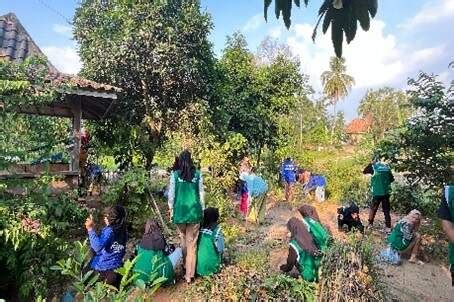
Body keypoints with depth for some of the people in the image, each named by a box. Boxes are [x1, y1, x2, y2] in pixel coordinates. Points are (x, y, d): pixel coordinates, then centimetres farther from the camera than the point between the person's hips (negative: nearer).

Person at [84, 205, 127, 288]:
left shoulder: (109, 231, -21)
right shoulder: (124, 232, -1)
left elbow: (97, 247, -32)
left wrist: (91, 229, -31)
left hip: (101, 268, -6)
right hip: (116, 268, 6)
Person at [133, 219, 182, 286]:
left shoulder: (143, 240, 2)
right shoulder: (159, 238, -9)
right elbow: (167, 251, 2)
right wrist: (171, 248, 26)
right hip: (159, 275, -5)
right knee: (179, 250, 6)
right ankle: (169, 279, 9)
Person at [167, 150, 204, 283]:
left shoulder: (175, 175, -3)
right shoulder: (198, 174, -1)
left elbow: (171, 194, 1)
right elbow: (201, 194, 2)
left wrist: (171, 210, 13)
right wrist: (202, 210, 12)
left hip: (180, 211, 0)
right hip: (194, 211, 0)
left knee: (183, 241, 20)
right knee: (192, 243, 6)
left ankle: (185, 267, 35)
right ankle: (189, 274, 9)